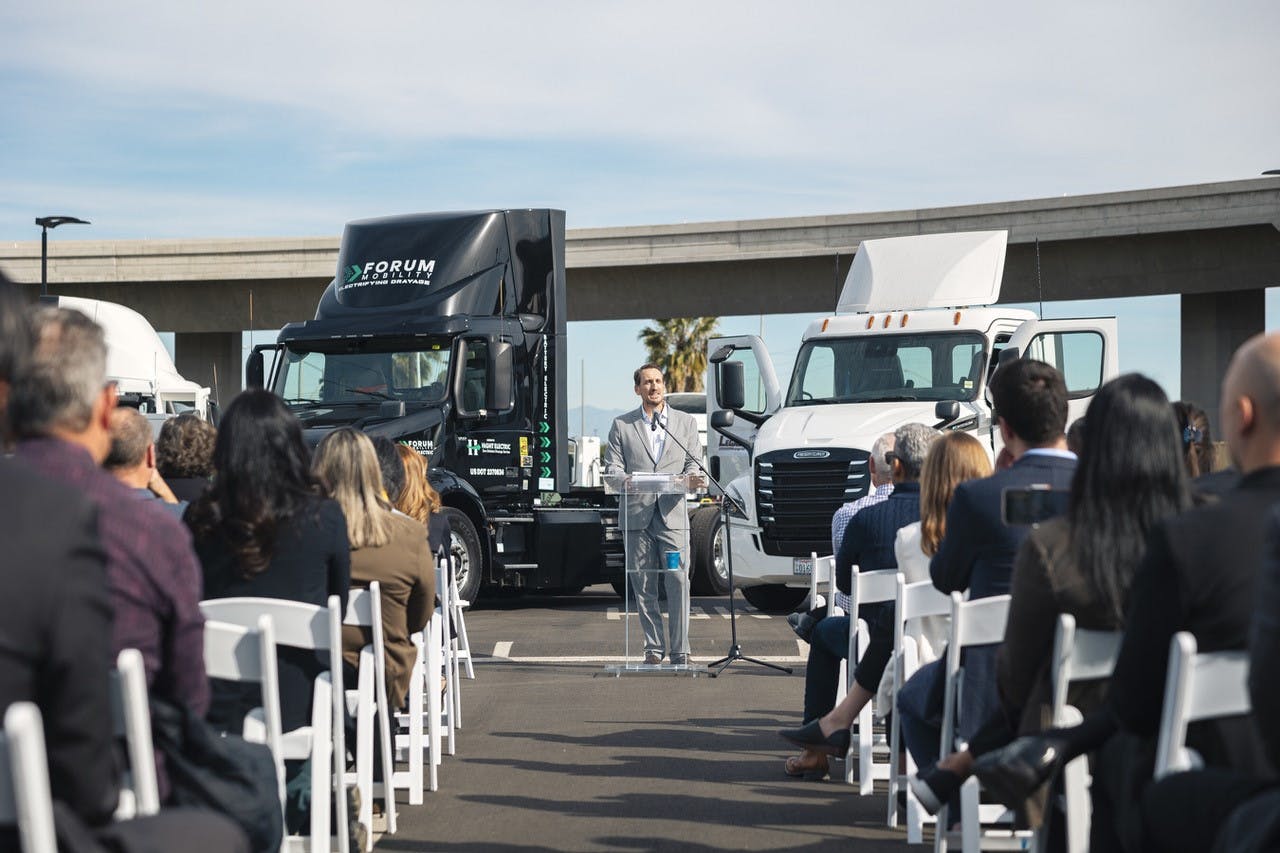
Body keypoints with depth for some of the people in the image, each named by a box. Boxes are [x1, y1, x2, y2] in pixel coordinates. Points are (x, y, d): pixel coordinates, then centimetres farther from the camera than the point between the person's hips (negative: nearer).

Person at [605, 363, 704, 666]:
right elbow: (613, 466, 5)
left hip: (672, 514, 0)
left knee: (678, 582, -8)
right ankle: (653, 648, 11)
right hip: (637, 514, 0)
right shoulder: (621, 425, 12)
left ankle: (680, 650, -4)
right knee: (644, 585, 2)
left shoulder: (686, 422, 14)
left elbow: (693, 464, 8)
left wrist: (692, 479, -16)